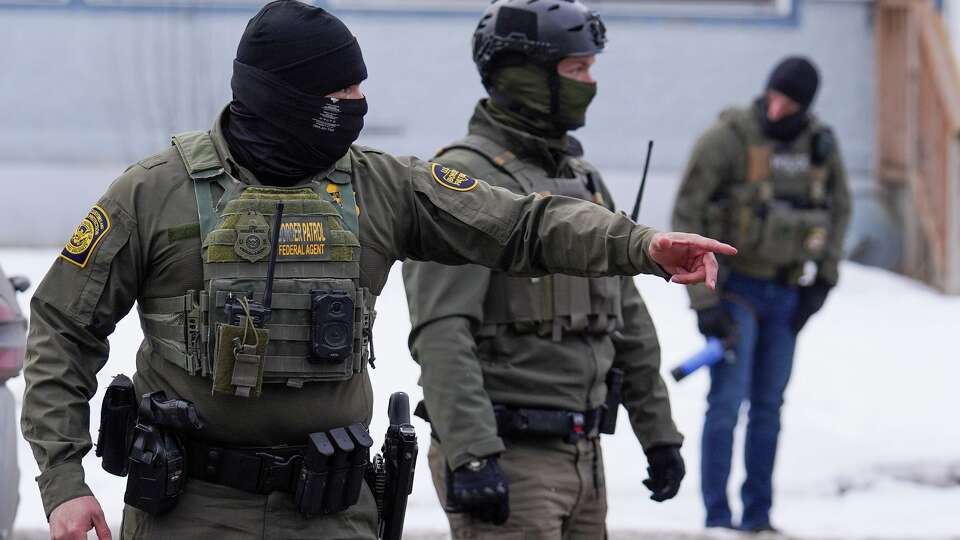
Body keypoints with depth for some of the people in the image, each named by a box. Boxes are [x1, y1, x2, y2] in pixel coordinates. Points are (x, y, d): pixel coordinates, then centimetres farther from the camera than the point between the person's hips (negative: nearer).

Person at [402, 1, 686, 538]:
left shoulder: (582, 177, 16)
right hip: (507, 457, -9)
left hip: (583, 454, 9)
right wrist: (470, 454, -30)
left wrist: (659, 433, 22)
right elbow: (442, 335, -22)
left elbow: (628, 319, 24)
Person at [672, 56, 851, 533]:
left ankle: (759, 516, 16)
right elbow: (686, 217, -13)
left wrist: (824, 278, 9)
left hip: (787, 292, 5)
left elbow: (839, 208, 17)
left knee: (768, 405, 9)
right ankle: (717, 519, -3)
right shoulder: (728, 138, -15)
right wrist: (703, 301, -16)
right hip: (735, 290, -5)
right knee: (728, 400, -8)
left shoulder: (821, 144, 0)